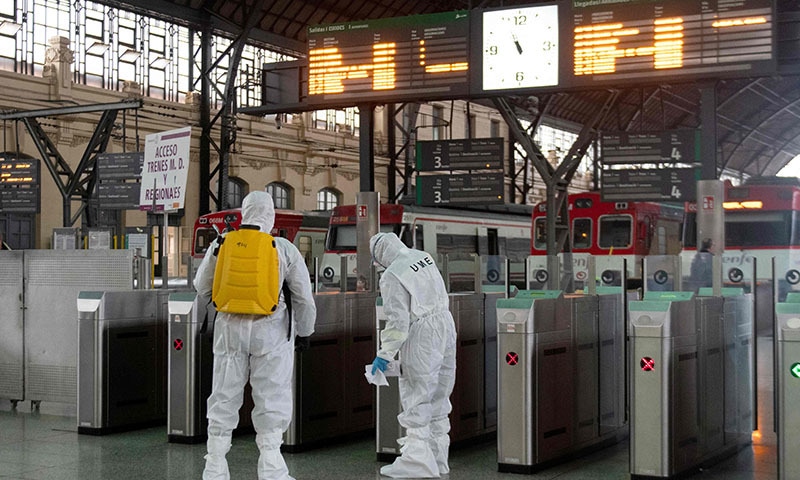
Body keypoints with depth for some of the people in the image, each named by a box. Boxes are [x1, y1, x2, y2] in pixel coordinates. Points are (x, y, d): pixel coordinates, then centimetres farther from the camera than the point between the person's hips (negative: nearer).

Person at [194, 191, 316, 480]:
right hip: (270, 331, -2)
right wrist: (304, 332, 14)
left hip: (230, 328, 2)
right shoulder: (285, 249, -5)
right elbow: (303, 298, 0)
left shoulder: (222, 244, -2)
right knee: (271, 398, 5)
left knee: (224, 397, 11)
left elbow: (202, 287, 9)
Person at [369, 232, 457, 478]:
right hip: (446, 324, 8)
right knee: (438, 396, 15)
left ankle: (418, 459, -1)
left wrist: (385, 354, -9)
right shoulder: (424, 256, 6)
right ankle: (438, 457, 24)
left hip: (422, 335, -8)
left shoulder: (391, 276, -16)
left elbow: (397, 321, -17)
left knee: (416, 399, -1)